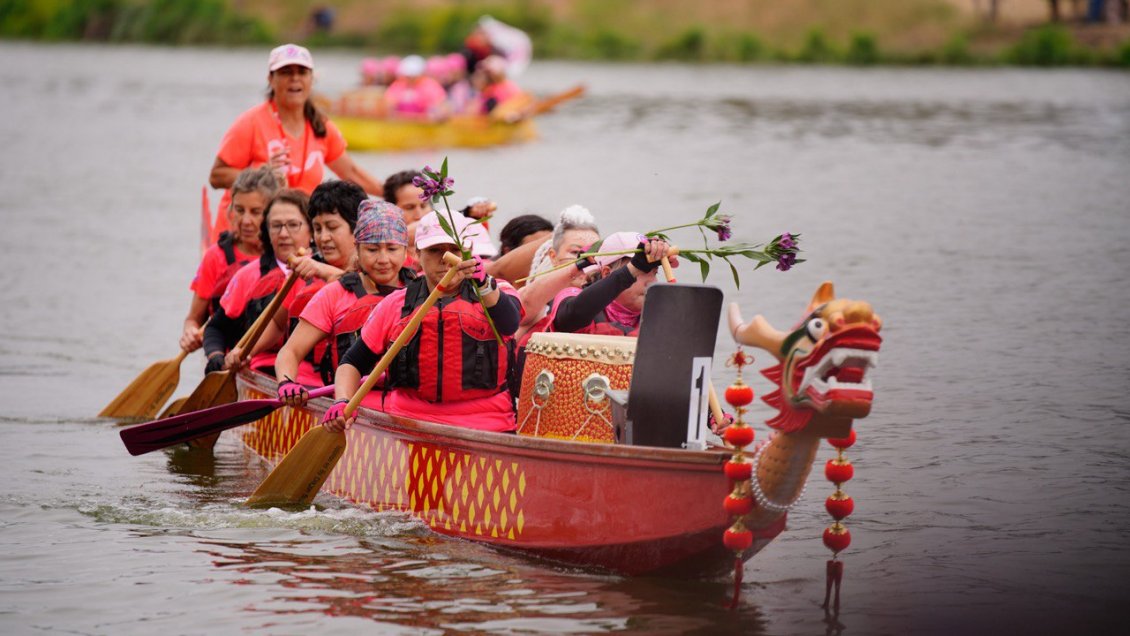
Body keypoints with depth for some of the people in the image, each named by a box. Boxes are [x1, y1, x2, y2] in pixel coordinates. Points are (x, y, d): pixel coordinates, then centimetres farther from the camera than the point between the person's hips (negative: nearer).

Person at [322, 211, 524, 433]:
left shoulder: (496, 293, 9)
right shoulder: (395, 304, 16)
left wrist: (484, 285, -35)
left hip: (484, 428, -2)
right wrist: (342, 403, -2)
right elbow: (354, 362, 18)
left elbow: (509, 323, -15)